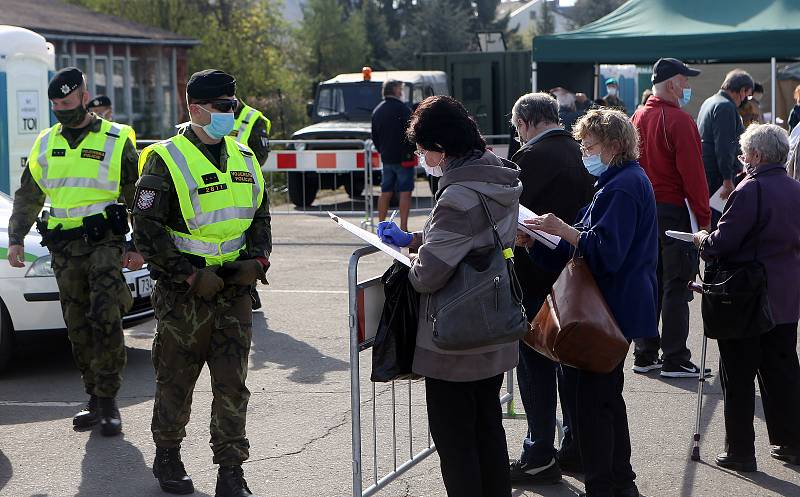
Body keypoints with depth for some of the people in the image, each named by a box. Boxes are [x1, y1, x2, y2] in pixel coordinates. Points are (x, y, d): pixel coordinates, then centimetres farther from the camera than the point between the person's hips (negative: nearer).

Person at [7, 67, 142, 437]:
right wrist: (16, 239, 8)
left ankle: (108, 400, -7)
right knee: (78, 328, 6)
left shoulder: (116, 140, 0)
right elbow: (28, 196, 18)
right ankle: (95, 400, 15)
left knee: (105, 319, -14)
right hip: (64, 249, 5)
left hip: (105, 243, -5)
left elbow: (138, 197, 3)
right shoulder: (46, 143, 13)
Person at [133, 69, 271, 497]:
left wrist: (256, 259, 2)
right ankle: (167, 455, 26)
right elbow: (147, 229, -12)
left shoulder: (244, 159, 11)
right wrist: (191, 275, -15)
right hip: (183, 295, -4)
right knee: (176, 379, 7)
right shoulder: (166, 161, -8)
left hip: (234, 290, 5)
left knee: (232, 382, 3)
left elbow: (260, 217, 21)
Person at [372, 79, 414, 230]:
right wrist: (411, 151, -3)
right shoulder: (402, 108, -11)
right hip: (403, 157, -7)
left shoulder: (377, 110, 13)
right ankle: (403, 227, -10)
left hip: (386, 158, 7)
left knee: (385, 192, 11)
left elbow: (374, 136, 18)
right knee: (405, 192, -5)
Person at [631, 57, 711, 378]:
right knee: (676, 287, -3)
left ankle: (645, 355, 17)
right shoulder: (679, 121, -14)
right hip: (673, 211, -7)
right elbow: (693, 174, -16)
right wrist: (704, 217, -12)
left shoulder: (637, 119, 9)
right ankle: (675, 361, -1)